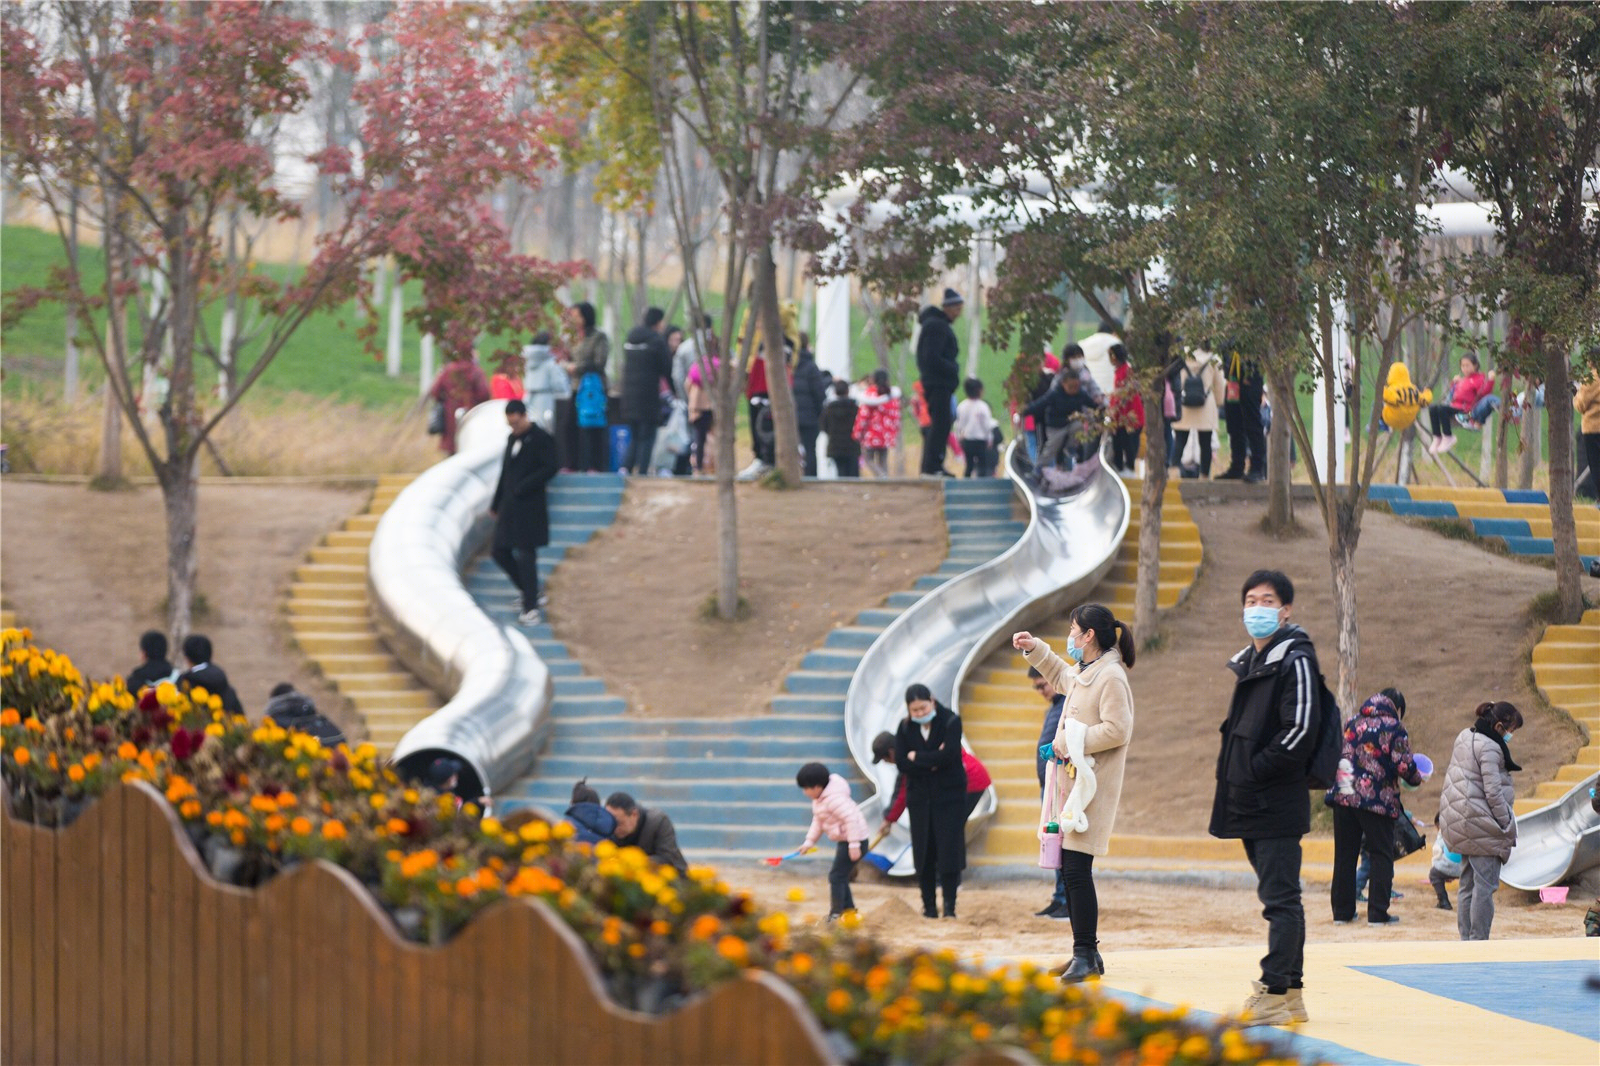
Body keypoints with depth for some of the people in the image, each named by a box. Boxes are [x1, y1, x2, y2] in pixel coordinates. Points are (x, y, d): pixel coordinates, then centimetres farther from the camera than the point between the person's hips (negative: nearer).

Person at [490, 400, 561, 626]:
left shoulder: (541, 439, -9)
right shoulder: (512, 439, 14)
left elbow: (551, 467, -18)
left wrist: (523, 487, -18)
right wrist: (495, 505, 19)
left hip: (529, 507, -8)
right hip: (510, 507, 8)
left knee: (525, 556, -8)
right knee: (500, 552, 10)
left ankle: (531, 609, -3)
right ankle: (531, 595, 25)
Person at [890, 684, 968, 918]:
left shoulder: (951, 721, -8)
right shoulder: (905, 727, 1)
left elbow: (949, 755, -21)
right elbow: (902, 764, -7)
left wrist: (917, 757, -12)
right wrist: (932, 761, -17)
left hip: (949, 795, -3)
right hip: (920, 796, 3)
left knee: (949, 850, -6)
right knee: (924, 853, 3)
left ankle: (950, 905, -3)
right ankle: (928, 905, 10)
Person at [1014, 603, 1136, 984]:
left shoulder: (1111, 677, -14)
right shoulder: (1081, 674, 17)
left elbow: (1117, 730, -22)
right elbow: (1060, 674, 42)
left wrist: (1068, 743, -17)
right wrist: (1034, 649, 34)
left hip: (1091, 788, -10)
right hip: (1069, 783, 10)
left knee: (1077, 869, -12)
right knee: (1069, 870, 10)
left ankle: (1086, 955, -9)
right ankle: (1085, 954, 16)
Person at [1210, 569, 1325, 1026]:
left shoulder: (1296, 660, -9)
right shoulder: (1249, 663, 19)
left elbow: (1300, 731, -18)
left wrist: (1253, 771, -16)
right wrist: (1230, 775, 12)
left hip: (1278, 804, -9)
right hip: (1249, 803, 9)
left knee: (1279, 898, -8)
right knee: (1279, 897, 13)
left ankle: (1274, 993, -9)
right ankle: (1290, 992, 17)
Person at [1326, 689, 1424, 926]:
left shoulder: (1352, 722, 13)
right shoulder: (1394, 728, -5)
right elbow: (1404, 765, -8)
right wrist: (1416, 779, 11)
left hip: (1343, 797, 5)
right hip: (1378, 799, -5)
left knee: (1345, 855, 11)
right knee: (1381, 856, 3)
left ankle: (1342, 911, 12)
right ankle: (1377, 913, -2)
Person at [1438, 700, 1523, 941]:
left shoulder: (1465, 738, 13)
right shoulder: (1489, 748, -16)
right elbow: (1493, 791, -19)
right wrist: (1508, 826, -10)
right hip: (1482, 825, -10)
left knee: (1468, 883, 14)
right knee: (1485, 885, -6)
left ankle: (1466, 939, 16)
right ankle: (1479, 942, -6)